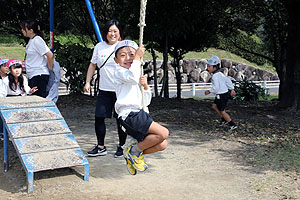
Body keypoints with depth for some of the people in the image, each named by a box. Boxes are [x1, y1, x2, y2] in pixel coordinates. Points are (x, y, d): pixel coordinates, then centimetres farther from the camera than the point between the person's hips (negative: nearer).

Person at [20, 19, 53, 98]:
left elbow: (50, 55, -21)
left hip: (39, 76, -10)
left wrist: (50, 69, -12)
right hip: (32, 76, 10)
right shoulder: (31, 40, 14)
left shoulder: (37, 40, -15)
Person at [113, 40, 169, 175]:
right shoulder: (120, 72, 3)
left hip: (140, 114, 9)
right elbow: (133, 77, -22)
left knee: (162, 145, 0)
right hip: (130, 115, -9)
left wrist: (145, 86, 7)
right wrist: (137, 58, -11)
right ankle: (134, 151, -3)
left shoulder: (138, 78, 28)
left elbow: (146, 102, 24)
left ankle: (133, 155, 15)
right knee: (163, 133, -20)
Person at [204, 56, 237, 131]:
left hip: (221, 95, -10)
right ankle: (224, 119, 25)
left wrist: (209, 91, -11)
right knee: (214, 106, 21)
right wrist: (232, 89, 17)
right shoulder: (220, 74, 8)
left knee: (222, 111, 2)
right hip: (225, 93, 10)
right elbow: (228, 80, 13)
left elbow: (216, 87, -25)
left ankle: (232, 124, 8)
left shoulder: (215, 76, -21)